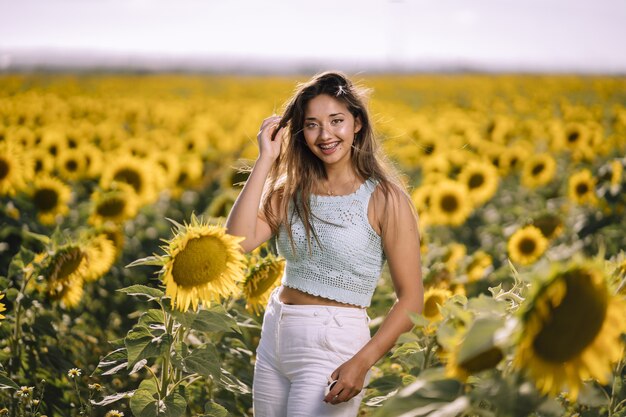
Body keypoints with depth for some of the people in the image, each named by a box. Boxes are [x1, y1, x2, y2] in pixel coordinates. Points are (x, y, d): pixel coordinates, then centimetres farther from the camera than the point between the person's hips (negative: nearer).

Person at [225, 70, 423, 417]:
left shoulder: (385, 199, -10)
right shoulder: (291, 191, 4)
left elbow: (411, 298, -9)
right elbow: (238, 242, -12)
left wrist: (362, 362, -20)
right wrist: (265, 159, -9)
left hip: (333, 347, -5)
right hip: (273, 338, 6)